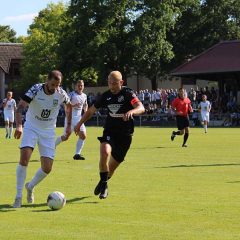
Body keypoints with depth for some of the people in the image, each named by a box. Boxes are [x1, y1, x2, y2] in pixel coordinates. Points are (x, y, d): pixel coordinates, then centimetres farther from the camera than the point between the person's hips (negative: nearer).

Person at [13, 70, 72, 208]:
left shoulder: (61, 93, -9)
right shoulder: (36, 90, -19)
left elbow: (69, 106, 14)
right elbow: (20, 107, -29)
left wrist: (69, 125, 11)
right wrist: (19, 125, -44)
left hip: (48, 132, 3)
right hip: (31, 128, -3)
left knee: (47, 168, -4)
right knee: (24, 159, -23)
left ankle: (30, 187, 28)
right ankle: (18, 197, -14)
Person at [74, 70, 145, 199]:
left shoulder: (128, 94, -12)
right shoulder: (106, 96, 0)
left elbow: (141, 108, -26)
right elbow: (91, 110, 13)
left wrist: (132, 111, -47)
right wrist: (80, 124, 14)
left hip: (125, 134, -2)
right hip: (109, 131, 2)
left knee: (114, 163, 5)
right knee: (105, 152, -27)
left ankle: (104, 184, 33)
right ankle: (103, 184, -13)